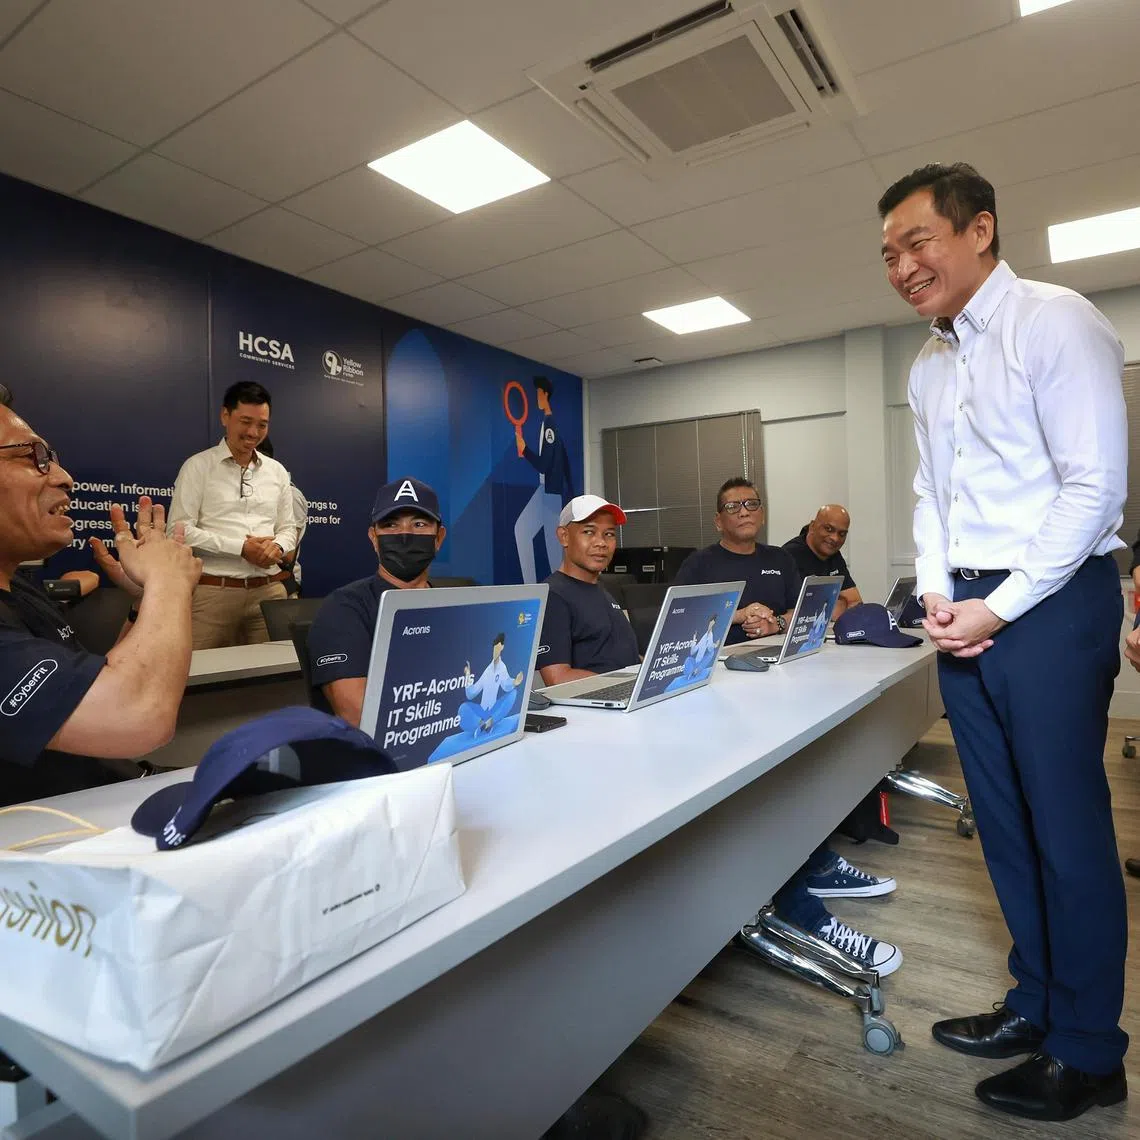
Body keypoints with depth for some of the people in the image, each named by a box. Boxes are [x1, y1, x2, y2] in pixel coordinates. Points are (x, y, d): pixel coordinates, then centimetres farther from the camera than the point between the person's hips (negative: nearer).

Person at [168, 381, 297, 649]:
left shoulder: (277, 471, 14)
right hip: (214, 591, -3)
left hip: (269, 590, 4)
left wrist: (277, 547, -7)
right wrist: (240, 547, -14)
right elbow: (179, 530, -6)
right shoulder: (198, 466, 1)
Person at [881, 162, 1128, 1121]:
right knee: (1004, 823, 15)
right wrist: (936, 593, 2)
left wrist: (1002, 608, -15)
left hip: (1050, 603, -7)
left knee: (1068, 828, 3)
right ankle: (1037, 1005, 33)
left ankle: (1088, 1055, 22)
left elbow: (1097, 485, -15)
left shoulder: (1053, 322, -9)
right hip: (967, 611, 7)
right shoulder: (929, 366, 14)